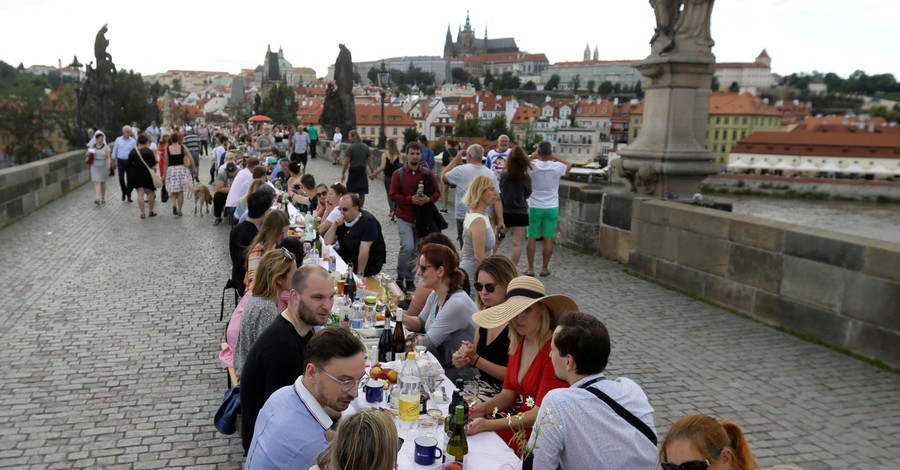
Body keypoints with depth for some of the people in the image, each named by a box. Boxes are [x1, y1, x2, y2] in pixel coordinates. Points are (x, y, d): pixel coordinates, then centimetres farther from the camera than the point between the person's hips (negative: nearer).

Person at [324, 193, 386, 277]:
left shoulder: (368, 221, -21)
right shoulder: (343, 220, 2)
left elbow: (364, 250, -25)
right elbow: (328, 242, 0)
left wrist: (360, 273, -26)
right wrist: (334, 226, -15)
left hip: (369, 264, -7)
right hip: (346, 259, 7)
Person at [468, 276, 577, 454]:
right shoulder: (518, 342, 3)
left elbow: (541, 413, -21)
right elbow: (509, 392, 8)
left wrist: (488, 425, -26)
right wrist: (485, 407, -12)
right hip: (523, 421, 7)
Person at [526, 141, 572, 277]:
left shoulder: (532, 166, -12)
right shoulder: (557, 167, -8)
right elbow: (569, 165, 13)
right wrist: (554, 157, 9)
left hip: (535, 207, 0)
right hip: (552, 208, 0)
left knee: (532, 238, 7)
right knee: (548, 239, 7)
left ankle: (530, 269, 10)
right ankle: (544, 268, 12)